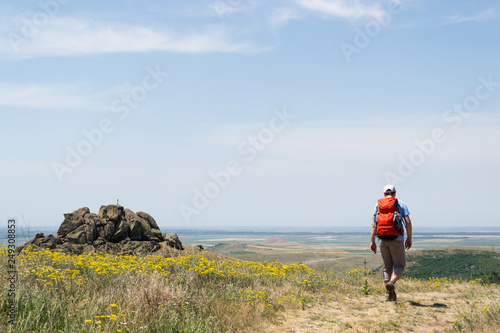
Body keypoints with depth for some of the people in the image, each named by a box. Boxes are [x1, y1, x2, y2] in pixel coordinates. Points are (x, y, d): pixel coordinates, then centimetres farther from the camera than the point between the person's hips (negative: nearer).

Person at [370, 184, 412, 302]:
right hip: (397, 239, -3)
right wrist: (409, 238, 4)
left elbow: (374, 224, 5)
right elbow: (408, 222, -4)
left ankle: (389, 294, 7)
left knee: (387, 266, 12)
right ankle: (391, 283, -23)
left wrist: (372, 242, 7)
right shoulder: (400, 204, 4)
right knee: (399, 265, 5)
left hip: (383, 239, 3)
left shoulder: (378, 205, 10)